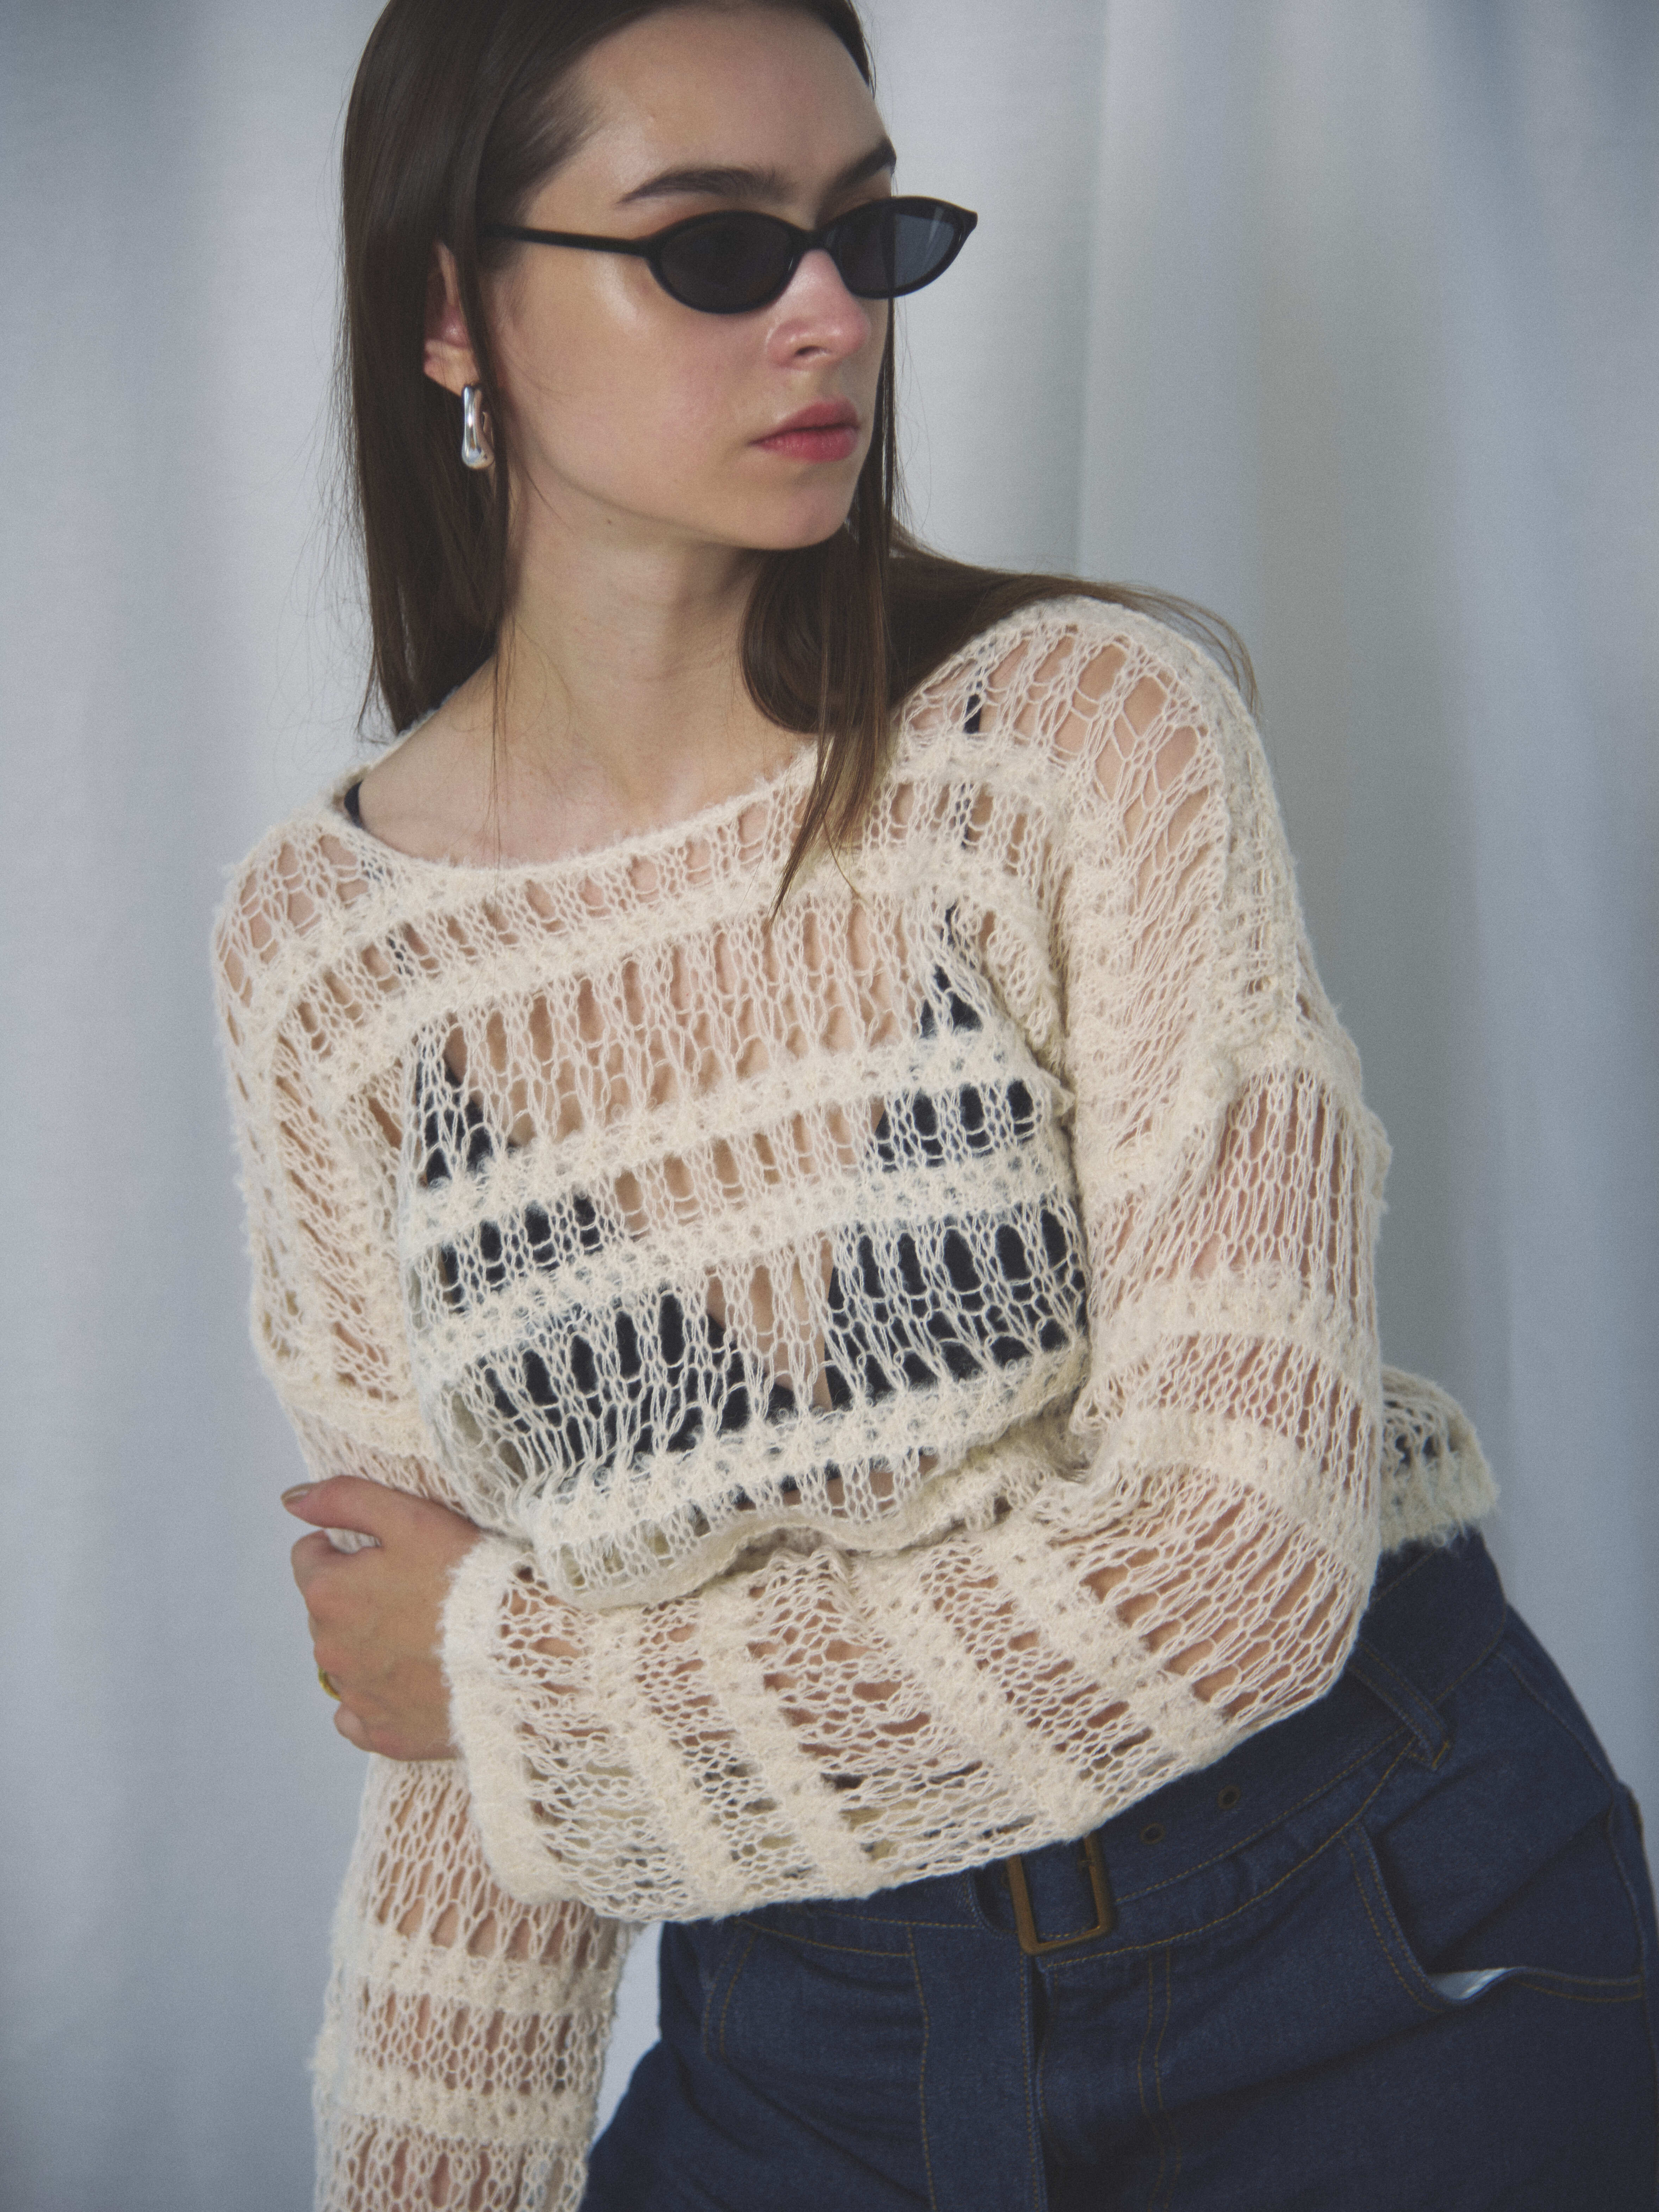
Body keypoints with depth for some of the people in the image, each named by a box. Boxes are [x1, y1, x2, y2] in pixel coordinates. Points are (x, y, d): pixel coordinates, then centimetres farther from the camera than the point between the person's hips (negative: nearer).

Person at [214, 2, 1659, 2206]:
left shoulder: (1096, 724, -15)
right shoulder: (319, 945, -6)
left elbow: (1238, 1553, -21)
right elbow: (473, 1760, 0)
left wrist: (513, 1661, -13)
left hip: (1383, 1960, -2)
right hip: (815, 2023, 3)